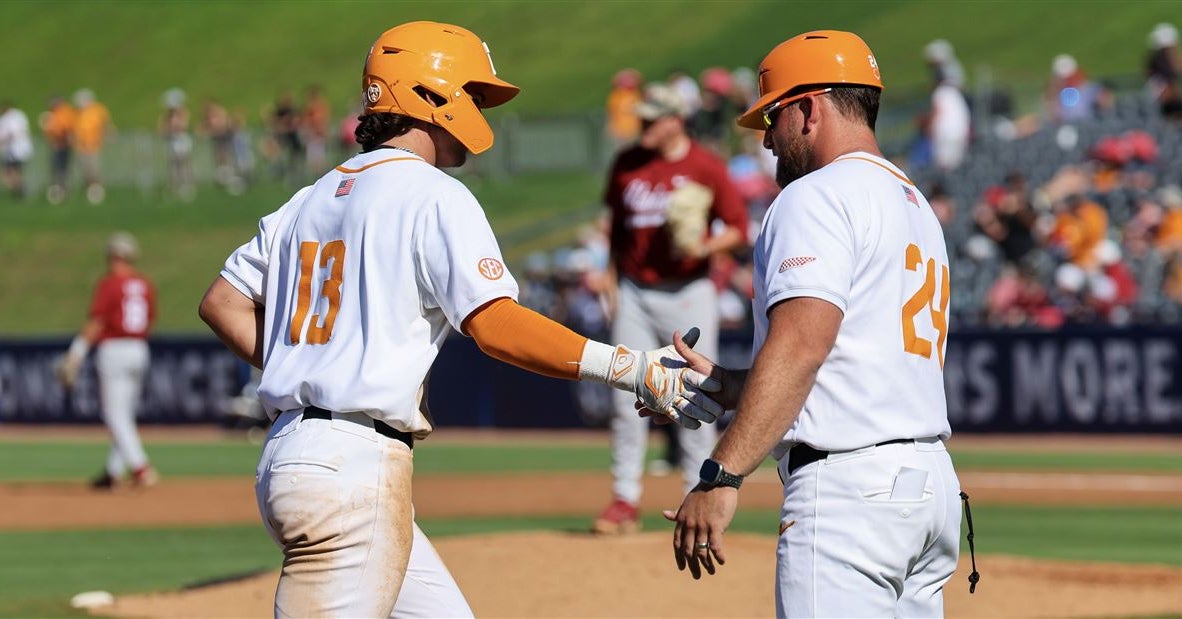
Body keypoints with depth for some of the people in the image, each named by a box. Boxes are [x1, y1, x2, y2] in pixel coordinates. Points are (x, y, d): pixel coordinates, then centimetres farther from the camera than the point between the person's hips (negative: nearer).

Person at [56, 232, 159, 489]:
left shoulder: (109, 283, -10)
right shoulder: (145, 284, 8)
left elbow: (95, 323, -13)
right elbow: (149, 321, 13)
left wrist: (75, 354, -11)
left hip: (113, 350, -7)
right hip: (140, 351, 7)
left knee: (115, 415, -6)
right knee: (124, 414, 14)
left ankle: (141, 467, -19)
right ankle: (114, 471, 16)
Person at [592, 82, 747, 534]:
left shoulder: (706, 168, -6)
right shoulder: (627, 165, 5)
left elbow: (738, 227, -4)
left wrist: (705, 247, -21)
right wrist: (612, 278, 10)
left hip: (688, 292, -3)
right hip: (634, 292, 3)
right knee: (628, 396, 1)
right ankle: (625, 498, 6)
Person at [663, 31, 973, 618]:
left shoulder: (817, 197, -6)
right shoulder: (916, 207, 24)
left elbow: (800, 344, -20)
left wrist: (722, 476, -25)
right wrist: (717, 384, 29)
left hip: (849, 483, -10)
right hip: (931, 480, 10)